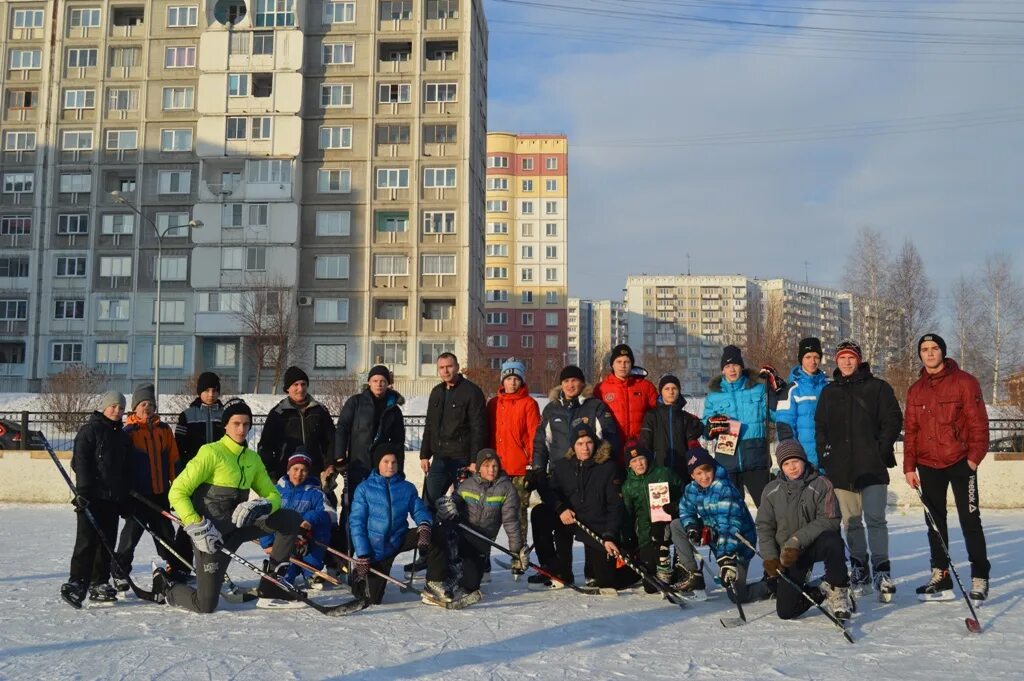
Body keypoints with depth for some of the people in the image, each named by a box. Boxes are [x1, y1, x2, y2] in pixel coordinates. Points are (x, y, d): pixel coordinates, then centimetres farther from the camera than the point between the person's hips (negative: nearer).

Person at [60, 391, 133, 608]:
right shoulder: (90, 430, -3)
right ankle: (76, 583, -9)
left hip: (114, 498, 7)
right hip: (92, 497, -7)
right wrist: (83, 491, -19)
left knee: (107, 541, 8)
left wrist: (126, 496, 16)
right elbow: (81, 462, -11)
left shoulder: (122, 436, 18)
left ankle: (99, 584, 15)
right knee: (87, 540, -10)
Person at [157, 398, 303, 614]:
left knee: (292, 519, -6)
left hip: (238, 527, 6)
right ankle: (165, 586, 23)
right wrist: (196, 526, -24)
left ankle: (271, 586, 1)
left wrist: (261, 506, -15)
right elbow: (177, 492, -14)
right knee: (206, 606, -8)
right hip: (212, 532, -6)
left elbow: (273, 495, 9)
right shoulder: (211, 452, -12)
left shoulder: (253, 458, 8)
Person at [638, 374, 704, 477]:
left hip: (682, 469, 2)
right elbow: (644, 444, 1)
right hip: (658, 469, -2)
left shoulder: (686, 417, 14)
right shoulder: (652, 416, 7)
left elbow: (692, 444, 12)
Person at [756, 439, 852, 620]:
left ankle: (837, 591, -15)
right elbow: (764, 526, 5)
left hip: (816, 546, -2)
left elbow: (829, 521, -16)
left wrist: (797, 541, -24)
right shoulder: (771, 491, 0)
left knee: (832, 541, -39)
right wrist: (770, 557, -8)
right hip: (788, 554, 2)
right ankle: (820, 593, 21)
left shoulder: (821, 485, -9)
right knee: (785, 611, -10)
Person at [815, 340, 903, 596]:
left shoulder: (878, 388, 3)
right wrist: (825, 452, 7)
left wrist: (881, 449, -9)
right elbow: (820, 426, 19)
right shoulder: (829, 392, 15)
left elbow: (893, 420, 0)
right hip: (841, 469, 4)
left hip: (872, 467, -4)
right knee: (851, 522, 8)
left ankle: (881, 570, -7)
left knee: (875, 519, -10)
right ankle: (859, 570, 15)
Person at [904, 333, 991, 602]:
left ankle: (979, 579, 3)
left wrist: (974, 457, -14)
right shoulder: (916, 390, 10)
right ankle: (941, 578, 15)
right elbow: (911, 431, 10)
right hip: (928, 466, 5)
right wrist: (909, 466, 4)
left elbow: (978, 422, -8)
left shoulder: (964, 382, -5)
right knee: (935, 522, 8)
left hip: (960, 462, -5)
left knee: (970, 521, -3)